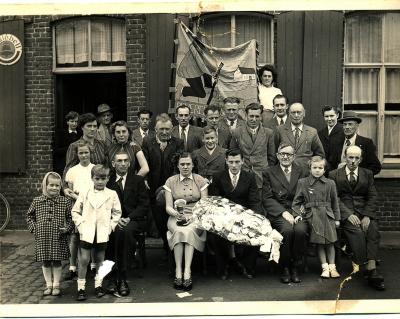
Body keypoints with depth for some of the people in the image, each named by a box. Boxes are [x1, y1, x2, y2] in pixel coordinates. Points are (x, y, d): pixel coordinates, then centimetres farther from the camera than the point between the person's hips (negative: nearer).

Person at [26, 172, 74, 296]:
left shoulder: (65, 201, -4)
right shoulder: (37, 201, 0)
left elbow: (71, 217, 2)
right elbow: (29, 216, 12)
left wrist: (67, 228, -12)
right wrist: (34, 227, 0)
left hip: (58, 238, -1)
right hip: (42, 238, 2)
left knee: (57, 261, 8)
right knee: (45, 262, 12)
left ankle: (56, 285, 23)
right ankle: (48, 285, 27)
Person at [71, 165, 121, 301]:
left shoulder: (112, 194, 2)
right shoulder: (85, 194, 3)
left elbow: (117, 213, 8)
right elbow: (75, 211, 8)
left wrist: (111, 226, -2)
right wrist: (80, 224, -2)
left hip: (102, 233, 1)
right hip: (86, 232, 0)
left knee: (100, 259, 10)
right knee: (83, 259, -2)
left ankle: (98, 285, 24)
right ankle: (81, 287, 9)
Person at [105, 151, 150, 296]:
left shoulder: (138, 180, 11)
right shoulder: (107, 181, 13)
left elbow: (145, 205, 3)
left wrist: (129, 218, -11)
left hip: (134, 220, -1)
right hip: (113, 220, 1)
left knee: (125, 231, -35)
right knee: (116, 231, -33)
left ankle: (121, 278, -28)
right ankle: (114, 277, -24)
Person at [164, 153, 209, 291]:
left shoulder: (200, 181, 9)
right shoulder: (171, 181, 9)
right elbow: (168, 207, 3)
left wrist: (194, 216, -14)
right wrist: (176, 214, -19)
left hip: (196, 217, 0)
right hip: (176, 217, 0)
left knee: (189, 231, -34)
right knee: (179, 231, -33)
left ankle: (187, 272, -35)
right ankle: (178, 272, -30)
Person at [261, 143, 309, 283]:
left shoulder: (303, 173, 17)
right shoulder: (269, 173, 11)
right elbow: (267, 199, 1)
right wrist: (284, 212, -13)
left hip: (298, 212, 1)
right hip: (277, 213, -1)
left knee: (301, 229, -31)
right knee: (287, 229, -32)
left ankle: (295, 267, -11)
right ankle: (284, 268, -11)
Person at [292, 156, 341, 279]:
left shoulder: (330, 183, 6)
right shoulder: (302, 182, 3)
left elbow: (335, 202, 12)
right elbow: (297, 201, 6)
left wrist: (337, 218, 10)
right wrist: (298, 214, -6)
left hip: (327, 215, 1)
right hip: (312, 216, -1)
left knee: (330, 242, 4)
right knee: (319, 243, 0)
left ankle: (332, 267, 15)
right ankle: (324, 267, 9)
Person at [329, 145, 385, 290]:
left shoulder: (368, 174, 17)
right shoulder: (334, 175, 10)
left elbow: (372, 197, 7)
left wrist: (367, 216, -10)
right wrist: (348, 215, -15)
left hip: (365, 211, 2)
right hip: (345, 213, -2)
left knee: (373, 229, -30)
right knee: (356, 231, -31)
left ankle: (371, 268, -34)